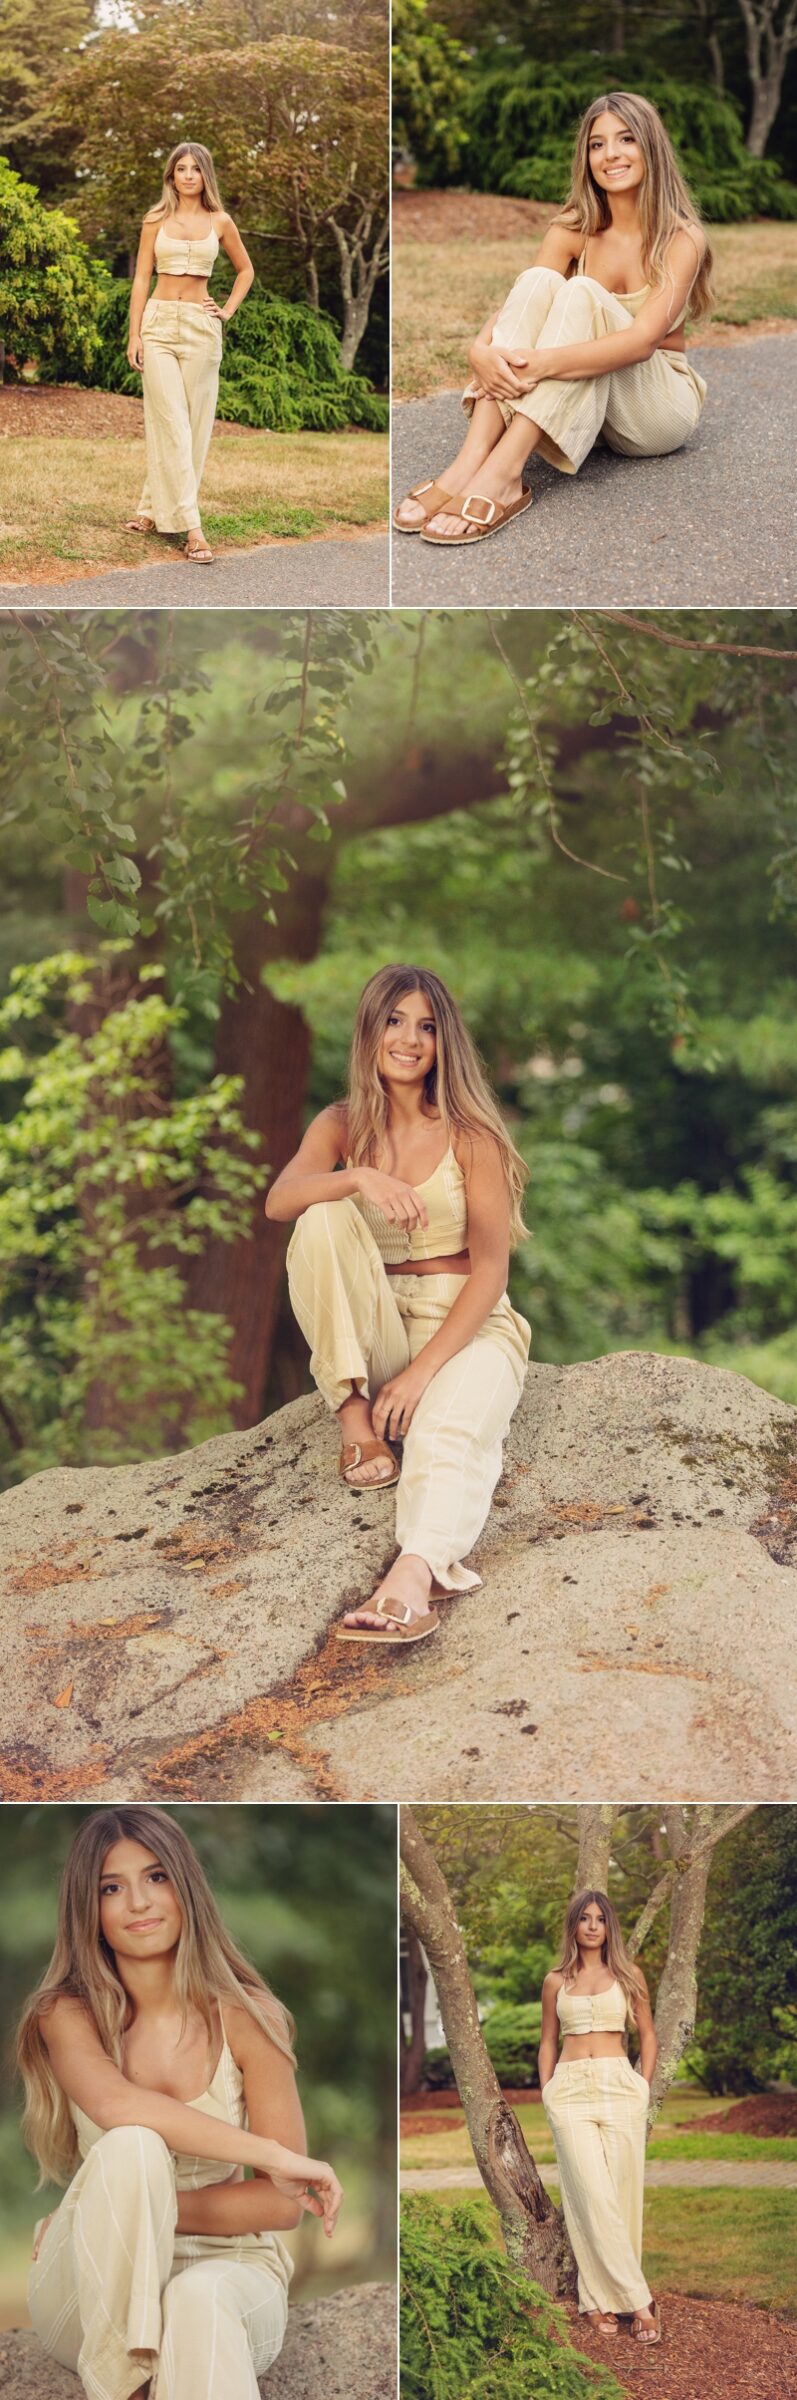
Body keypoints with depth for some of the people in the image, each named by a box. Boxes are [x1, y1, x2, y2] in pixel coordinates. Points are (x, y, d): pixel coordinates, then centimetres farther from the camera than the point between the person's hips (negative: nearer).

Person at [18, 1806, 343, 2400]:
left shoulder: (246, 2016, -4)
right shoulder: (68, 2016, -2)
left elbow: (281, 2205, -7)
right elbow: (115, 2105, -27)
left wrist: (138, 2207, -16)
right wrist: (271, 2154, -30)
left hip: (228, 2267, 0)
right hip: (93, 2297, 1)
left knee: (200, 2299, -38)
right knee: (130, 2147, -30)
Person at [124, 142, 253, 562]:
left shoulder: (219, 223, 5)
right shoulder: (156, 220, 4)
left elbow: (245, 270, 19)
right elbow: (142, 277, 4)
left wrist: (228, 311, 6)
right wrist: (134, 335, -2)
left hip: (200, 327, 1)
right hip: (159, 323, -1)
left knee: (193, 422, 1)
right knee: (171, 423, -8)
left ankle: (157, 509, 13)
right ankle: (191, 526, -12)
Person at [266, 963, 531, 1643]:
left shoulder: (470, 1135, -5)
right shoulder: (342, 1124, 5)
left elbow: (491, 1268, -10)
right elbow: (278, 1200, -15)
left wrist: (423, 1369, -22)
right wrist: (360, 1178, -36)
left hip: (466, 1325, -3)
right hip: (376, 1328, 3)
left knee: (448, 1431, -37)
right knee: (324, 1219, -25)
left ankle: (414, 1579, -63)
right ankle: (356, 1417, -22)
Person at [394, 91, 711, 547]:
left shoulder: (681, 237, -12)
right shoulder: (574, 231, 1)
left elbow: (644, 338, -26)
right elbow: (519, 305, -11)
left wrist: (544, 362, -41)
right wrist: (482, 350, -36)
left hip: (663, 403, -4)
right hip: (579, 400, 4)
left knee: (581, 293, -29)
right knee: (539, 281, -23)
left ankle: (504, 474, -47)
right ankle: (471, 462, -41)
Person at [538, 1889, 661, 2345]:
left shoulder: (629, 1975, 8)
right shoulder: (556, 1982, 11)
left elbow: (647, 2036, 12)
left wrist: (644, 2088, 2)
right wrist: (546, 2094, 7)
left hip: (619, 2087, 0)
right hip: (570, 2092, 0)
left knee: (622, 2193, -4)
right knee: (592, 2196, -10)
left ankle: (603, 2298, 5)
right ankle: (638, 2301, -9)